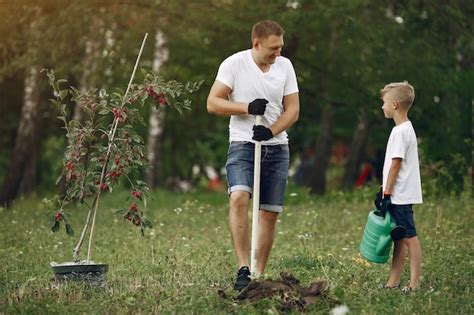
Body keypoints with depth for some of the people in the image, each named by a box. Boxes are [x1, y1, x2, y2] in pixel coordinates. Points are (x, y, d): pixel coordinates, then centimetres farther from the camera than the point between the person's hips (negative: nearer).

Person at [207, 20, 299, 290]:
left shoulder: (285, 66, 5)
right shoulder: (234, 64, -6)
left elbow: (293, 110, 4)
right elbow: (213, 103, -7)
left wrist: (271, 130, -14)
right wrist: (247, 108, -19)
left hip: (277, 148, 4)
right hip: (243, 144, -4)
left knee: (270, 213, 2)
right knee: (239, 197, -27)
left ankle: (258, 275, 11)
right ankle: (243, 269, -27)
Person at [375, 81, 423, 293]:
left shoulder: (400, 131, -15)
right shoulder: (405, 129, 16)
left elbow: (396, 164, -18)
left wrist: (387, 193, -16)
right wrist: (384, 191, 21)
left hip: (401, 196, -10)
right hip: (399, 196, 10)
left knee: (408, 236, -8)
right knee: (400, 237, 11)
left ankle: (414, 283, -7)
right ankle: (393, 282, 14)